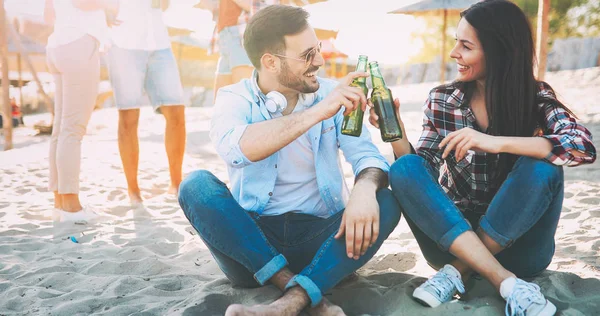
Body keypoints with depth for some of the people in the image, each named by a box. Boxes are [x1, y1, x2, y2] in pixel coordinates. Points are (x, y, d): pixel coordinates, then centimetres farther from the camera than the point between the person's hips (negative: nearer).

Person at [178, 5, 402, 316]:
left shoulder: (331, 94, 1)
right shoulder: (234, 99, -5)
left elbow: (368, 156, -8)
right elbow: (235, 148, -28)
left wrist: (364, 190, -31)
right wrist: (317, 112, -33)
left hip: (320, 237, 2)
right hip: (253, 239, -1)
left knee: (386, 203, -22)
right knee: (196, 185, -25)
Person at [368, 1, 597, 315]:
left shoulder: (536, 97, -6)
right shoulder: (441, 100, -2)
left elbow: (583, 146, -24)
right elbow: (421, 174, -2)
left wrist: (496, 143, -35)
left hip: (515, 242, -1)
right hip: (452, 236, 2)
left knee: (542, 168, -27)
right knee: (404, 170, -23)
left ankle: (456, 272, -21)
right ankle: (508, 283, -31)